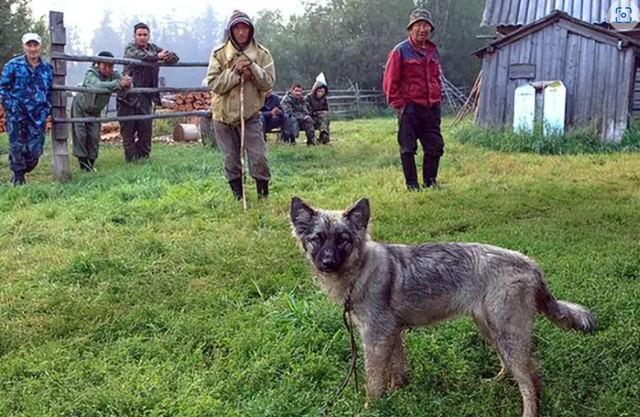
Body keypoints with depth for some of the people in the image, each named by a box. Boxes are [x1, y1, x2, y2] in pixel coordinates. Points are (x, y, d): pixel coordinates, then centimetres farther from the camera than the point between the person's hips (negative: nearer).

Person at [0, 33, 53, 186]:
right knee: (17, 146, -1)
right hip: (16, 115, -3)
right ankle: (18, 176, 16)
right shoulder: (13, 65, -1)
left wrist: (47, 109, 9)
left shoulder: (47, 69, 9)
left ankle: (23, 170, 26)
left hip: (38, 116, 3)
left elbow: (50, 91, 18)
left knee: (35, 149, 1)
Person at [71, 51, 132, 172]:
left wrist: (127, 83, -55)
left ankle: (91, 162, 10)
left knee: (94, 137, -1)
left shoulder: (114, 75, -15)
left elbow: (123, 87, -29)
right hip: (80, 108, -4)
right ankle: (83, 162, 2)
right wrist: (119, 84, -62)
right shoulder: (91, 74, -29)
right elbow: (99, 85, -50)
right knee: (80, 135, -7)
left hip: (95, 111, 4)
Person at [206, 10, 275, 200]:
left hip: (250, 115, 0)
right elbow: (214, 84, -12)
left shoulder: (262, 54, -3)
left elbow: (268, 83, -8)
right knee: (231, 159, 9)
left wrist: (252, 68, -21)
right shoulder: (219, 54, -6)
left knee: (258, 157, -4)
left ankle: (263, 194, 15)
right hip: (224, 115, 0)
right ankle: (238, 196, 23)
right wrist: (235, 72, -21)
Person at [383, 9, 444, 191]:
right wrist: (399, 105, -9)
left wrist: (438, 99, 14)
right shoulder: (400, 51, -6)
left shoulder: (433, 52, 14)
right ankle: (411, 183, 10)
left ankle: (430, 180, 21)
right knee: (408, 148, 0)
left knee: (435, 147, 6)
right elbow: (390, 82, -7)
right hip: (409, 109, -6)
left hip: (431, 109, 6)